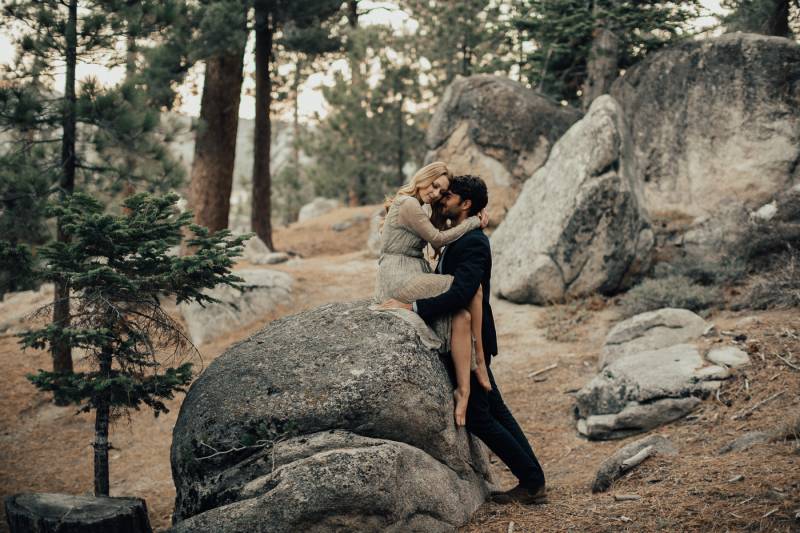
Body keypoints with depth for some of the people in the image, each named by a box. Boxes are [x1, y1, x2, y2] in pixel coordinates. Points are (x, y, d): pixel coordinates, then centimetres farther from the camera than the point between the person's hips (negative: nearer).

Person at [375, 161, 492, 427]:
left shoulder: (412, 206, 21)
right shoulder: (409, 205, -11)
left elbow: (438, 239, 24)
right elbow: (438, 239, -8)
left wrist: (474, 219, 11)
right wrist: (473, 222, 4)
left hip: (409, 279, 10)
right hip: (401, 280, -10)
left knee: (461, 319, -6)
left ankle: (463, 390, -10)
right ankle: (480, 363, -5)